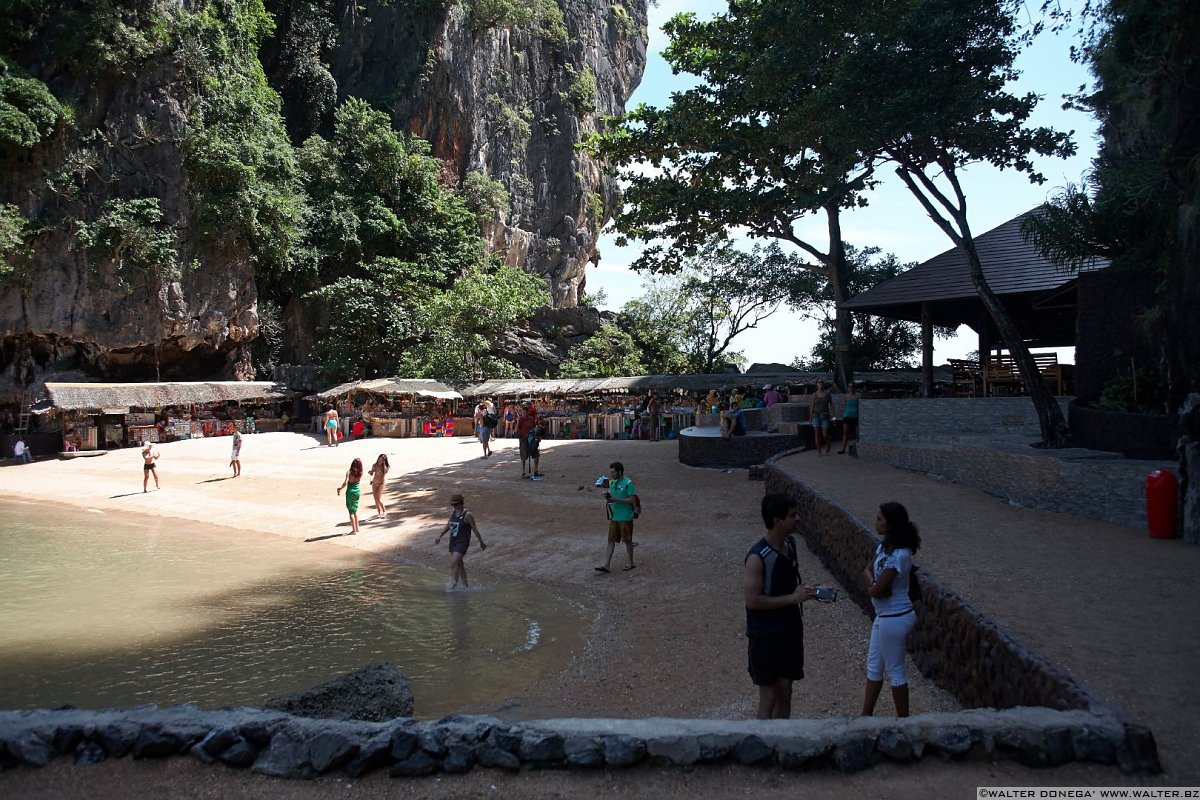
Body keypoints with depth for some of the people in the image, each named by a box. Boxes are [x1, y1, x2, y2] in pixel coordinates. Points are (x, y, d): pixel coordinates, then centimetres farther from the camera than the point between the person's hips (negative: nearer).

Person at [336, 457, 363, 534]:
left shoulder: (349, 472, -16)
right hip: (357, 491, 5)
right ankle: (357, 528, 27)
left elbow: (345, 483, -25)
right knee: (355, 510, 22)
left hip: (350, 492, -5)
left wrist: (340, 488, -10)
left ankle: (354, 530, 5)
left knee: (351, 512, 4)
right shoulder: (360, 473, -3)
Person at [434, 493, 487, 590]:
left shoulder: (467, 514, -15)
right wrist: (439, 536, 7)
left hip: (463, 542, -8)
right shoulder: (453, 512, 5)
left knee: (453, 563, -18)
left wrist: (481, 542, -1)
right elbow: (448, 525, 16)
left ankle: (454, 582, -3)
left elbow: (475, 529, -8)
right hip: (453, 541, 8)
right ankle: (465, 585, 29)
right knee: (459, 564, 16)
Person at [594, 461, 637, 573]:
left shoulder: (628, 483, -14)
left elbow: (633, 500, -18)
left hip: (625, 518, -7)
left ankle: (631, 563, 21)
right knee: (611, 540, 6)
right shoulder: (612, 483, 9)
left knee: (627, 540, 5)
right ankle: (606, 565, 8)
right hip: (614, 516, 7)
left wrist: (616, 499, -23)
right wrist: (608, 496, -5)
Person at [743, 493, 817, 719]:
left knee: (785, 694, 16)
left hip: (790, 632, 7)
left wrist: (806, 591, 1)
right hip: (765, 637, -7)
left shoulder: (790, 544, 3)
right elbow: (752, 600, -23)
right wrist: (792, 598, -21)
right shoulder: (757, 557, -22)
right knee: (769, 698, 3)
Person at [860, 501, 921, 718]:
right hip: (884, 616, 9)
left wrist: (871, 588, -4)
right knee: (874, 665, 19)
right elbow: (867, 570, 5)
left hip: (894, 619, -9)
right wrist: (873, 584, -14)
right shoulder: (884, 546, 2)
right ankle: (866, 715, 32)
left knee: (895, 671, 6)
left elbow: (877, 590, -25)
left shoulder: (899, 555, -26)